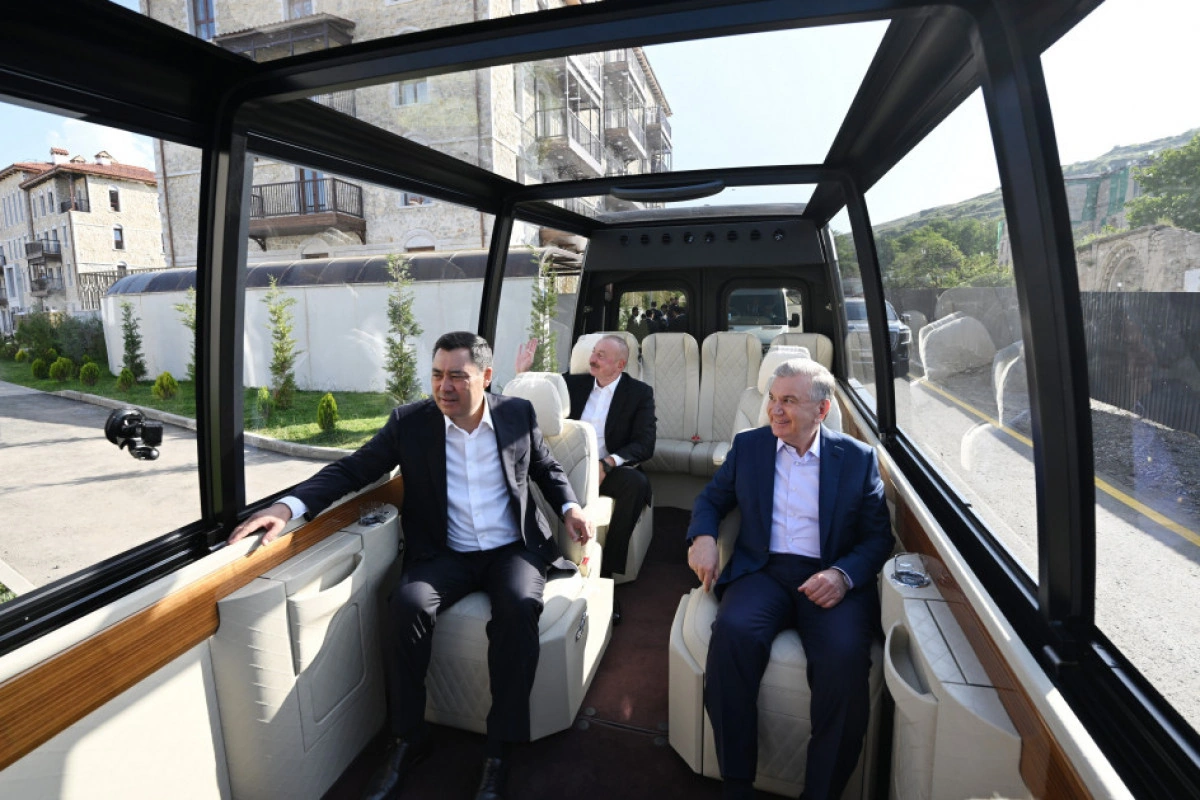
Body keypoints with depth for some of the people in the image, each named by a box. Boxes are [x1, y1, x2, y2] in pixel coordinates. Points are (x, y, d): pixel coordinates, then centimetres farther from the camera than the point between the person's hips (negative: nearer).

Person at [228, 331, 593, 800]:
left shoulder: (519, 413, 0)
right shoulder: (410, 422, -3)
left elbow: (547, 469, 14)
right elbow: (352, 469, -4)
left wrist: (570, 507, -3)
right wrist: (289, 506, -19)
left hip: (514, 548, 0)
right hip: (447, 554, 1)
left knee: (518, 606, -30)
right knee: (407, 603, -27)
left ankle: (500, 749, -12)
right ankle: (407, 739, -4)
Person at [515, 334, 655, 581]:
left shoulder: (640, 393, 3)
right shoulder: (574, 382, 13)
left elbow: (645, 444, -7)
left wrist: (606, 464, -23)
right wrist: (524, 372, 4)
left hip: (609, 470, -2)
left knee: (637, 482, -33)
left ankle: (607, 569, -23)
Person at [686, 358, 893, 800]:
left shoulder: (858, 458, 7)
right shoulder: (748, 445, 11)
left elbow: (879, 537, 5)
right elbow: (712, 498, 17)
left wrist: (844, 575, -15)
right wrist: (703, 536, -6)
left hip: (832, 579, -1)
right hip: (763, 571, 1)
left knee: (844, 656, -31)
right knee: (733, 631, -30)